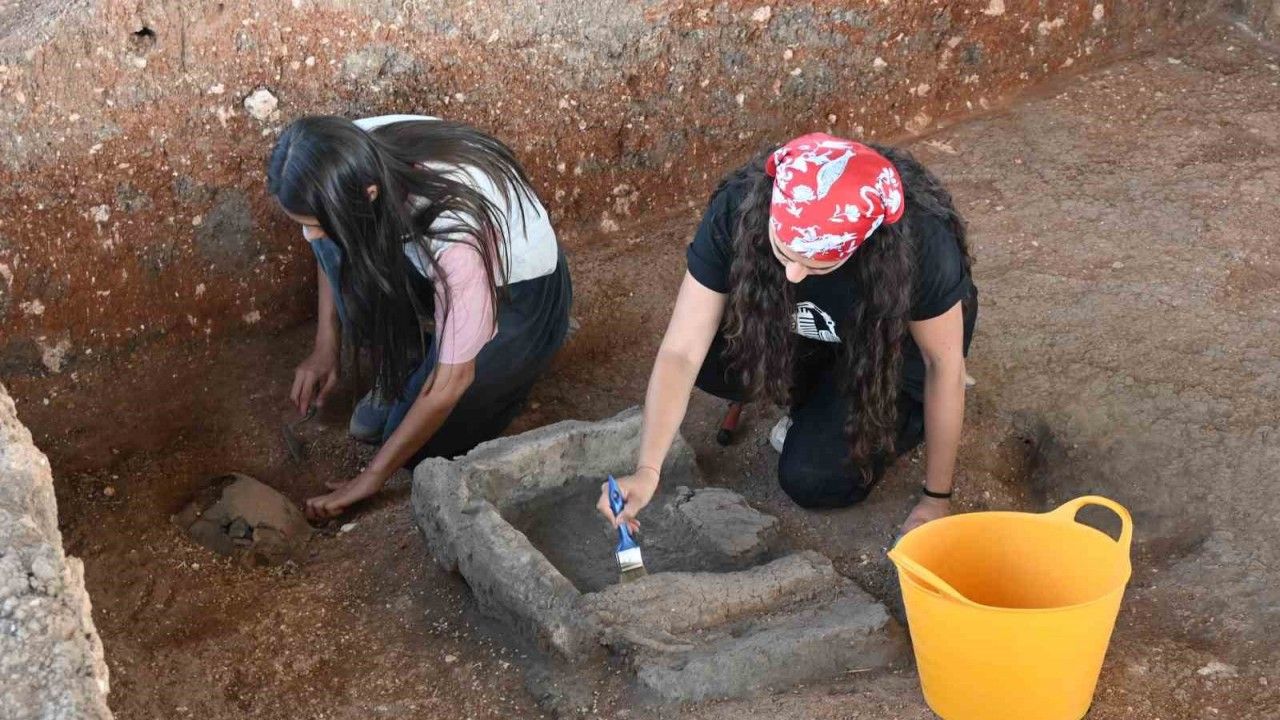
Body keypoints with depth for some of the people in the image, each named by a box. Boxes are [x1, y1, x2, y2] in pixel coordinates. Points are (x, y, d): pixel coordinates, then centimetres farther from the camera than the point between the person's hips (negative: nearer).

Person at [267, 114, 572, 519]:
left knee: (424, 446, -17)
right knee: (339, 242, -24)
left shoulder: (458, 227, -42)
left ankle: (507, 368, 10)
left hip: (518, 292, -6)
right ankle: (400, 372, 0)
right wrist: (326, 347, -5)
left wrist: (371, 478, -23)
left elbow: (452, 379, -31)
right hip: (431, 266, 6)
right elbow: (333, 249, 1)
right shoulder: (354, 157, -25)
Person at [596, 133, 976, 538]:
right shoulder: (738, 211, -33)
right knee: (716, 360, -26)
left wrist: (937, 498, -15)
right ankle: (815, 401, 4)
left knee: (814, 481, -19)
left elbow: (944, 364, -23)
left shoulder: (920, 239, -38)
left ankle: (909, 412, 9)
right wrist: (647, 470, -42)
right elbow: (682, 351, -30)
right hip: (802, 336, 3)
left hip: (897, 343, -3)